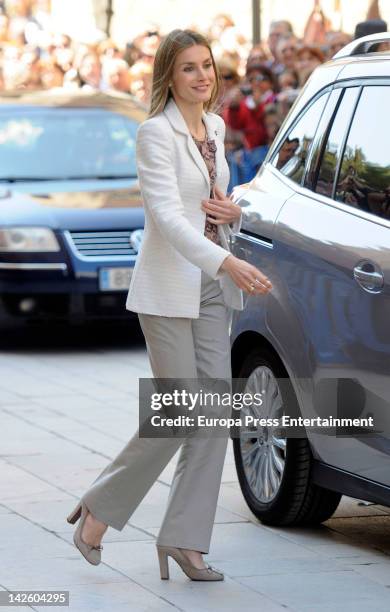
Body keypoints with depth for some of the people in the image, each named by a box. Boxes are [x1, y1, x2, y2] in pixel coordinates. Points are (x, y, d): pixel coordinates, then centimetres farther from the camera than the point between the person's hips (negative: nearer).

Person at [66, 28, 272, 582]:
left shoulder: (216, 128, 11)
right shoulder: (156, 133, -13)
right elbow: (168, 215, -23)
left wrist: (233, 211, -1)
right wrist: (228, 263, -34)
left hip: (212, 288, 7)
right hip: (169, 290, -7)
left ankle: (185, 537, 8)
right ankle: (100, 507, 13)